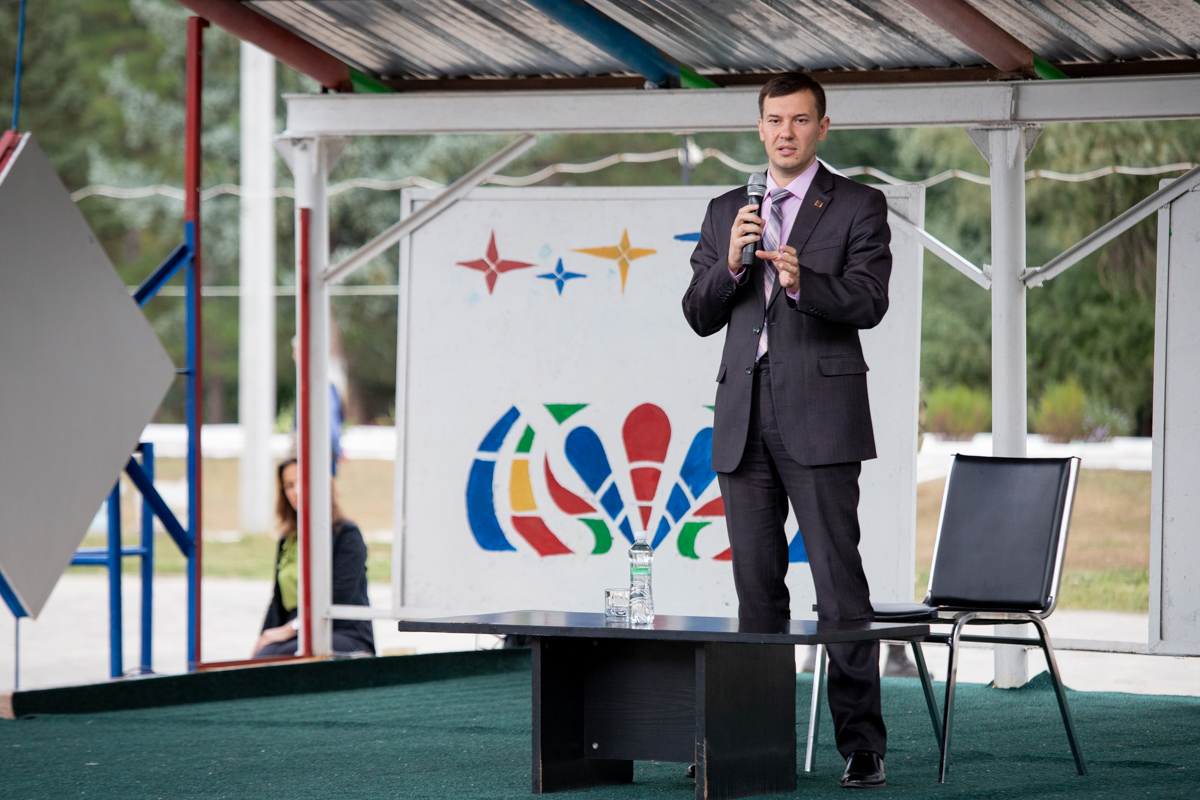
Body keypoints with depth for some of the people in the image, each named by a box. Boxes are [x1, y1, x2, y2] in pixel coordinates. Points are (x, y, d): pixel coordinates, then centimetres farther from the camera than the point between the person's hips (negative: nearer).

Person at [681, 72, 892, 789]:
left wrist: (803, 281, -26)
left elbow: (870, 301, -9)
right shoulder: (725, 212, 17)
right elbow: (699, 315, 11)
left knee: (839, 580, -9)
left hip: (819, 416, -5)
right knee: (756, 586, 7)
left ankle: (862, 742, -9)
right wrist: (730, 264, -8)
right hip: (744, 418, 5)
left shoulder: (858, 207, 3)